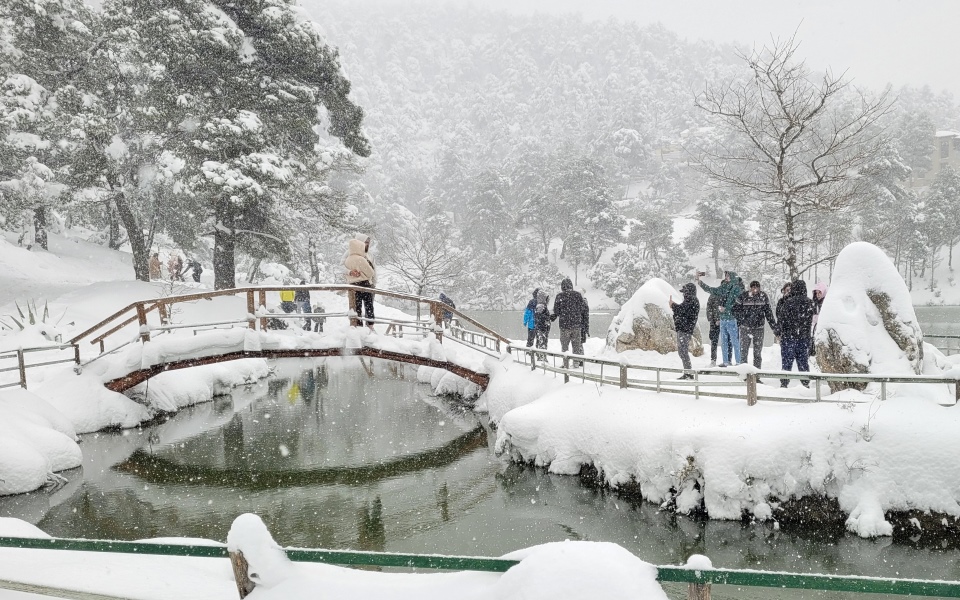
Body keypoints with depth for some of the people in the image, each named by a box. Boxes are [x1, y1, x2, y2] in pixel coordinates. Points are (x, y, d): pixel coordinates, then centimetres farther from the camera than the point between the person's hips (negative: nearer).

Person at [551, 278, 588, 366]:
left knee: (564, 345, 9)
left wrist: (553, 316, 17)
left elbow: (556, 311, -2)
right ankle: (576, 362, 14)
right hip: (577, 325, 2)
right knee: (577, 345, 11)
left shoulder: (559, 296, -7)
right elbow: (584, 309, 3)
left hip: (564, 325, -2)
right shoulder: (578, 295, -2)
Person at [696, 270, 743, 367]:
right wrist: (699, 280, 17)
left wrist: (725, 309, -15)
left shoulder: (737, 288, -8)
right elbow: (710, 290, 19)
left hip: (732, 319, -7)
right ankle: (726, 361, 18)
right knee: (723, 341, 11)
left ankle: (738, 362, 1)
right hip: (722, 318, 7)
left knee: (734, 341, -4)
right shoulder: (723, 288, 11)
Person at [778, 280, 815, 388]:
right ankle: (806, 383, 15)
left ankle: (784, 383, 2)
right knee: (803, 360, 12)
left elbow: (783, 321, -7)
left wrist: (781, 335, 2)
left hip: (789, 336, -4)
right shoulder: (809, 303, 1)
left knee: (787, 361, 2)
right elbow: (810, 321, 10)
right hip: (804, 337, 4)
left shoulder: (788, 302, -12)